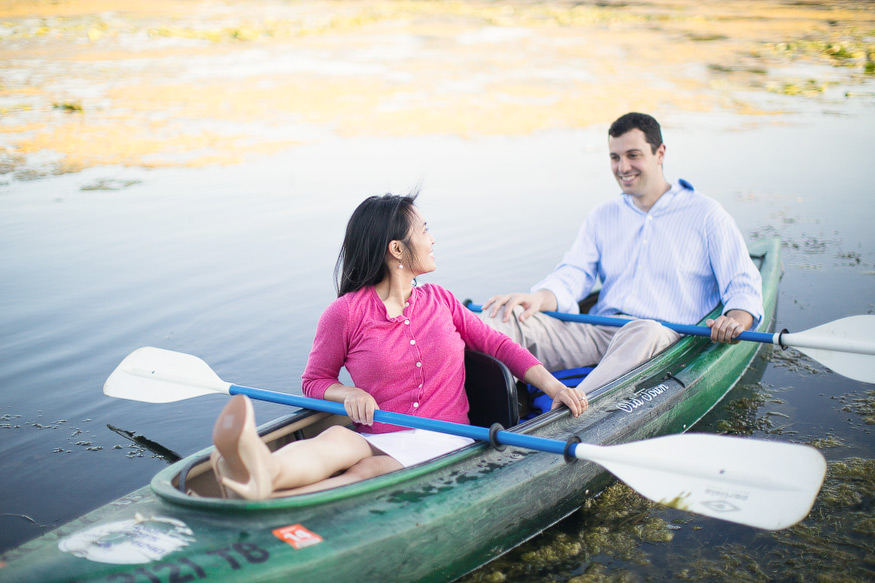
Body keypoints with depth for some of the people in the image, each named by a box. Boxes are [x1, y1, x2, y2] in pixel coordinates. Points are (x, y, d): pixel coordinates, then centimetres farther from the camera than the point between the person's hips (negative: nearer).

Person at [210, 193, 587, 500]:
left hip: (446, 441, 1)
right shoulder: (346, 313, 4)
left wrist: (552, 385, 1)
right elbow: (314, 380, 13)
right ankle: (261, 473, -71)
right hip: (380, 442, 0)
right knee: (338, 440, -37)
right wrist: (348, 393, -11)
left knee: (372, 472, -34)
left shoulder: (438, 300, 16)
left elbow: (498, 345, 15)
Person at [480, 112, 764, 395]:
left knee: (645, 331, -41)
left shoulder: (706, 215, 9)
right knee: (506, 315, -20)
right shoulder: (602, 216, 21)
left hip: (662, 339, -3)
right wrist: (540, 298, -16)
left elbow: (744, 285, 4)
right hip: (597, 334, 4)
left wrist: (736, 319, -21)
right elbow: (574, 273, 8)